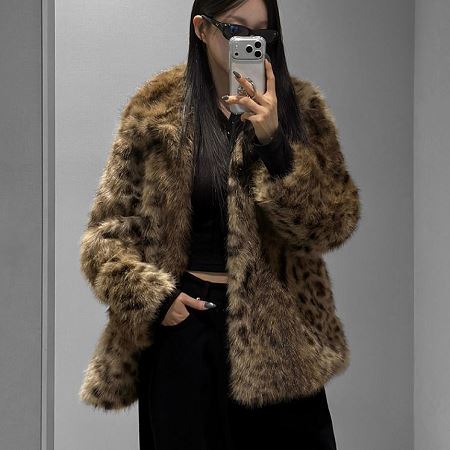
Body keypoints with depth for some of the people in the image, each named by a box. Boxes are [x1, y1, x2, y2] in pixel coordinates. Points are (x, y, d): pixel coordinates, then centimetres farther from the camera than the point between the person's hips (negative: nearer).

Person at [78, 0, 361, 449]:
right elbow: (106, 231, 4)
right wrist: (151, 296, -12)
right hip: (182, 319, 0)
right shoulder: (155, 112, -2)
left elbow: (334, 224, -10)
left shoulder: (300, 107, 0)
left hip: (276, 325, 1)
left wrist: (273, 142, -21)